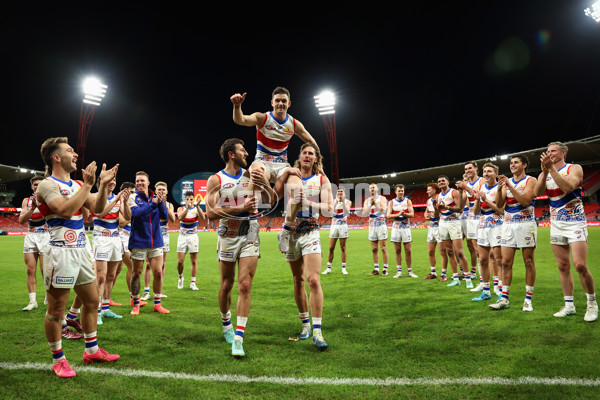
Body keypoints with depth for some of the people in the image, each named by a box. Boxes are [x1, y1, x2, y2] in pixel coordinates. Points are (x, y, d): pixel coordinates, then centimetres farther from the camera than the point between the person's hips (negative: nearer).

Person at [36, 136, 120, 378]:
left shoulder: (77, 185, 14)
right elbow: (65, 210, -25)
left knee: (92, 301, 14)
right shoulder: (47, 185, -10)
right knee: (56, 310, 3)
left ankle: (92, 351, 28)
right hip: (61, 252, -8)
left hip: (81, 250, 8)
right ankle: (58, 359, 17)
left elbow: (97, 208, 7)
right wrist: (87, 185, -22)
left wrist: (103, 184, -4)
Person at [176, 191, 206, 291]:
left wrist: (197, 206, -34)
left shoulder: (196, 209, 0)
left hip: (193, 237, 0)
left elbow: (203, 218, -21)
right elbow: (180, 217, -20)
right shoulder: (181, 209, 2)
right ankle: (180, 277, 24)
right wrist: (187, 207, -34)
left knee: (194, 261, 0)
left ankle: (193, 283, 9)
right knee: (180, 261, -3)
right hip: (182, 237, 0)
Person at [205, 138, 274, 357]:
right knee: (226, 285, 10)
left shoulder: (250, 175, 5)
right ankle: (226, 324, 36)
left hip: (249, 236, 1)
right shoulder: (215, 180, -4)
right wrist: (241, 208, -21)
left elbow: (270, 199, 6)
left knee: (245, 286, -7)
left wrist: (265, 183, -15)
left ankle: (238, 339, -4)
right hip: (227, 237, -1)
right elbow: (210, 212, -15)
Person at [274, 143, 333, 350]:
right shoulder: (290, 176, 6)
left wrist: (309, 203, -20)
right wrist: (284, 175, -15)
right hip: (291, 232, 2)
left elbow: (329, 210, -6)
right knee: (298, 281, 11)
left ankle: (317, 332, -11)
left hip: (311, 233, -2)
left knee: (313, 280, -15)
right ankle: (305, 324, 26)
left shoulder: (322, 180, 2)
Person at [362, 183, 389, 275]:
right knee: (374, 249, 5)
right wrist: (370, 205, -12)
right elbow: (364, 214, -1)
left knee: (383, 248, -5)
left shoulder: (382, 198, 1)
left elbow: (383, 210, -14)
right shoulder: (367, 201, 11)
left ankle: (385, 269, -1)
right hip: (372, 226, 4)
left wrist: (375, 203, -20)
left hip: (381, 225, -4)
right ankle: (376, 269, 11)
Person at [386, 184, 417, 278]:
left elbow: (412, 214, -3)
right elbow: (388, 215, -4)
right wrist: (398, 215, -19)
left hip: (406, 227, 0)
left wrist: (404, 214, -22)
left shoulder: (408, 201, 5)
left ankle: (410, 271, 7)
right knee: (397, 250, 3)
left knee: (408, 250, -1)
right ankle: (399, 271, 7)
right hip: (396, 227, 0)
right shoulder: (391, 202, 6)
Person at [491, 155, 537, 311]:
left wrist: (509, 186, -17)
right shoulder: (507, 181, 13)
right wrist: (500, 188, -12)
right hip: (508, 224, 4)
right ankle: (504, 298, 5)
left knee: (528, 262, 2)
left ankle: (528, 299, 9)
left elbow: (525, 200, -16)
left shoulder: (531, 180, 0)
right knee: (505, 262, 0)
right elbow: (499, 205, 3)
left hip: (526, 224, -4)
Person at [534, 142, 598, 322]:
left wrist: (552, 168, -23)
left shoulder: (574, 168, -3)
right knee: (563, 266, 6)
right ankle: (569, 306, 13)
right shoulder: (544, 173, 11)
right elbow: (537, 192, -9)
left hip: (575, 222, -5)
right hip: (556, 224, 5)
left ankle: (592, 303, 6)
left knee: (580, 265, -13)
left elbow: (568, 187, -23)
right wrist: (545, 171, -20)